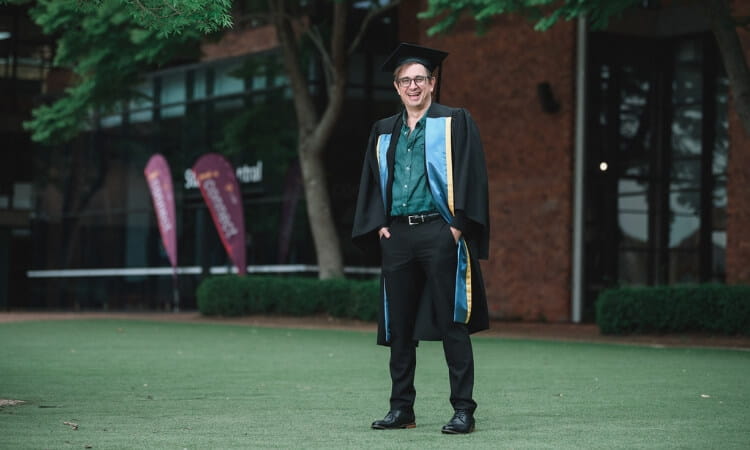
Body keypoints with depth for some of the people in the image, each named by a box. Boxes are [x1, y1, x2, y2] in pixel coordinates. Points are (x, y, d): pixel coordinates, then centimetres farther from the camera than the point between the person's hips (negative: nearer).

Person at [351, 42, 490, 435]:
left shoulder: (455, 123, 3)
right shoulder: (383, 132, 16)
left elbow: (471, 176, -4)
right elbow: (371, 182, 17)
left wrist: (459, 224, -12)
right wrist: (379, 224, 3)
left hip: (439, 232, -5)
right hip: (396, 236, 5)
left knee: (451, 323, -5)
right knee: (398, 325, 7)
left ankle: (463, 409, -2)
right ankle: (401, 408, 14)